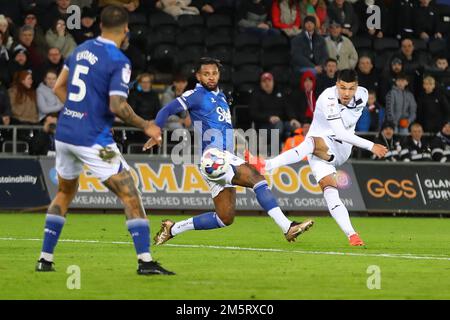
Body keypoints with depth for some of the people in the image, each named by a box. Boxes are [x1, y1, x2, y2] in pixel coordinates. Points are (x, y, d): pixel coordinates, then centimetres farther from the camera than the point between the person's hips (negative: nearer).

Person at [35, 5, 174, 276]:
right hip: (93, 139, -7)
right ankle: (145, 261, -11)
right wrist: (145, 126, -7)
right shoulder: (119, 61, -12)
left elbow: (59, 88, 17)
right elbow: (117, 106, -20)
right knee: (130, 195, -3)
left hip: (65, 132, 7)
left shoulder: (81, 50, 10)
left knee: (65, 193, 25)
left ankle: (45, 258, 23)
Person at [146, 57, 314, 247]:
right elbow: (166, 111, -7)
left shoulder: (220, 96, 22)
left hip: (226, 158, 9)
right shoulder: (197, 95, -1)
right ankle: (287, 227, -31)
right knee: (257, 178, -25)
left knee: (225, 218, 7)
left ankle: (173, 229, 18)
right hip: (212, 157, -9)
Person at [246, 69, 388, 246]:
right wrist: (370, 146, -30)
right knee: (329, 190, -26)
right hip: (319, 145, -3)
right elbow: (340, 133, -28)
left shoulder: (362, 95, -2)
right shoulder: (328, 99, -22)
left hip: (341, 149, 3)